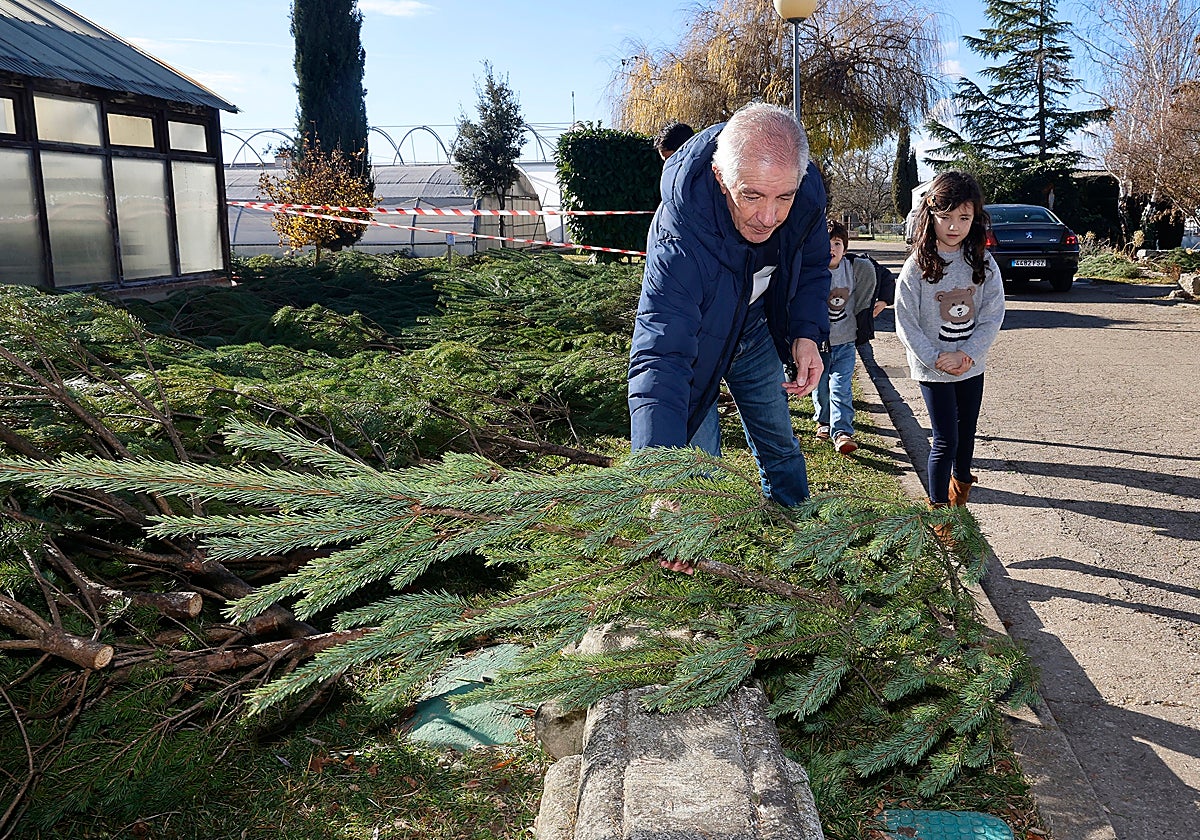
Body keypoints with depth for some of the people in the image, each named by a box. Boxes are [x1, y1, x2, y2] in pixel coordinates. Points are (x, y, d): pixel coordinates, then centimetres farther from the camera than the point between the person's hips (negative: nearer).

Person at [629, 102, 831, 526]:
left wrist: (807, 334, -19)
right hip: (690, 342, -4)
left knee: (780, 446, 20)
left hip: (755, 332, 5)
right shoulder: (678, 240, -44)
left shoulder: (807, 193, -26)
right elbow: (660, 359, -51)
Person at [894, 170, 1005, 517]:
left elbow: (993, 316, -5)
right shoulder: (917, 267, -12)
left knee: (966, 430, 20)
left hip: (972, 365, 4)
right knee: (946, 440, -4)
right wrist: (936, 358, -18)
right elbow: (906, 324, -12)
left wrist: (967, 354, -16)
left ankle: (961, 478, 48)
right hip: (933, 369, -4)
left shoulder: (983, 263, -3)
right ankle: (938, 508, 10)